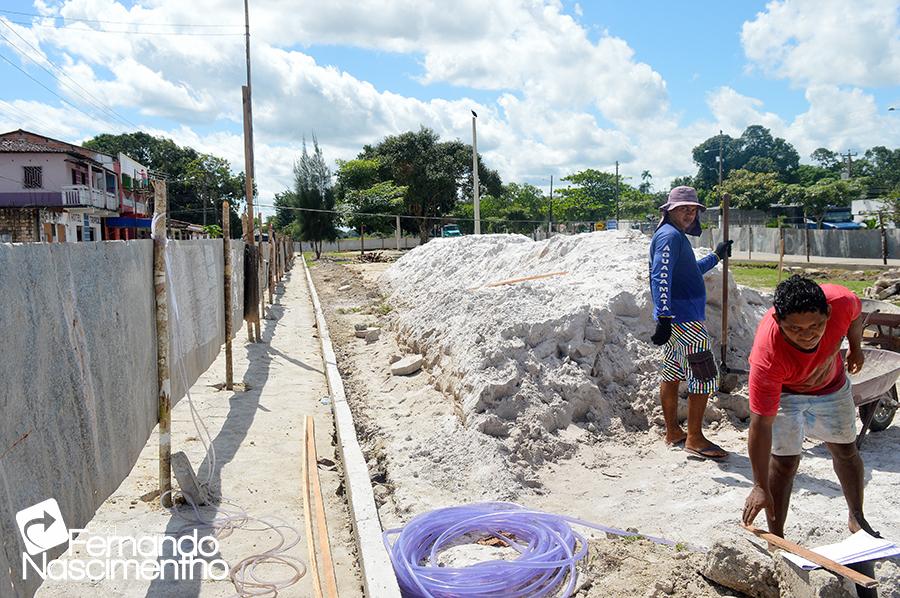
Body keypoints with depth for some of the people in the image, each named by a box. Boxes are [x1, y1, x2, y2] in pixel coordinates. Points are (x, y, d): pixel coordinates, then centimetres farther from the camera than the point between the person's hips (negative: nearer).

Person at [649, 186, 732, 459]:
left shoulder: (677, 236, 19)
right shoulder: (670, 235, -14)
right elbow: (661, 277, -25)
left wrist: (716, 256, 35)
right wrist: (663, 317, -32)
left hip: (677, 320, 11)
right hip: (685, 320, -11)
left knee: (672, 374, 14)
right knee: (705, 377, -6)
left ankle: (673, 433, 24)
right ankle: (695, 439, 2)